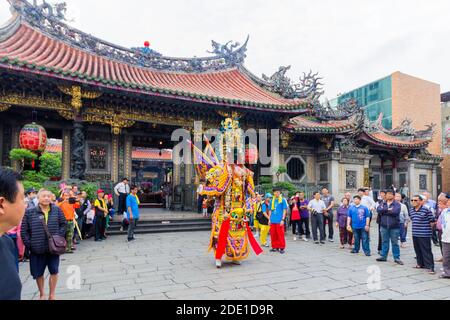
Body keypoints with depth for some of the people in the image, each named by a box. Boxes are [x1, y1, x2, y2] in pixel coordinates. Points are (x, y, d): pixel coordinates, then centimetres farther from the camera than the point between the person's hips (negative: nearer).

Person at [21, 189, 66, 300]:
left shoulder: (57, 210, -1)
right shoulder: (29, 212, -6)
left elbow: (64, 224, 6)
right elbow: (24, 230, -3)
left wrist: (59, 236, -3)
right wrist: (29, 244, -7)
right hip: (37, 249, 0)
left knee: (54, 271, 9)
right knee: (38, 273, 14)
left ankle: (52, 295, 29)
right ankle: (42, 294, 38)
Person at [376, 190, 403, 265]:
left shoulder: (397, 204, -3)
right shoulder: (382, 203, 9)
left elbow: (395, 212, -21)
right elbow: (378, 210, -8)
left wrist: (384, 211, -10)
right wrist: (388, 210, -17)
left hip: (394, 227, -3)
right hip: (384, 226, 3)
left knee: (395, 242, 4)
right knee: (384, 242, 11)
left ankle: (396, 258, 14)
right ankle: (383, 256, 19)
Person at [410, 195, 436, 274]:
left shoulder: (426, 210, -13)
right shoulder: (411, 210, 9)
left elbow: (432, 221, -8)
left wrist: (427, 228, -1)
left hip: (424, 235, -7)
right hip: (415, 234, 7)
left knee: (426, 251, -4)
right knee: (418, 250, 16)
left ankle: (430, 267, 1)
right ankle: (421, 264, 29)